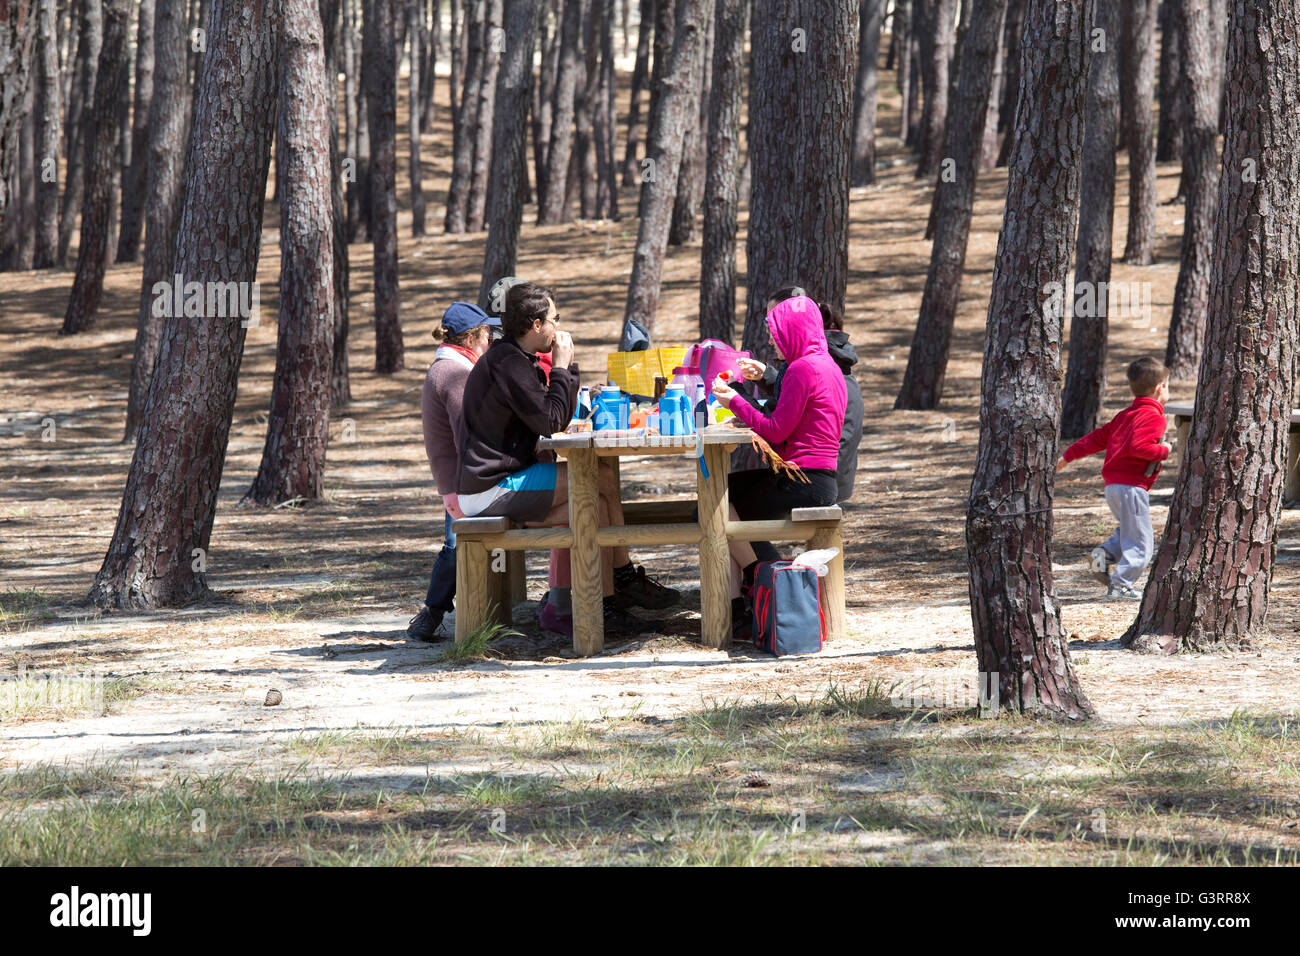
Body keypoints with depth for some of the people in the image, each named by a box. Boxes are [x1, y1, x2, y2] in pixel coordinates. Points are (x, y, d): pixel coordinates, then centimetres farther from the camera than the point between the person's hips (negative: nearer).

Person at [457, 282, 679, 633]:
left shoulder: (515, 360, 17)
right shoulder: (508, 364, -17)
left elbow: (562, 418, 17)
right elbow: (550, 422, -20)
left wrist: (567, 366, 7)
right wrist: (561, 367, -10)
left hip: (502, 481, 10)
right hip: (489, 490, -10)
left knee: (593, 505, 0)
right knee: (602, 477, -13)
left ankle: (606, 603, -3)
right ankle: (624, 576, -1)